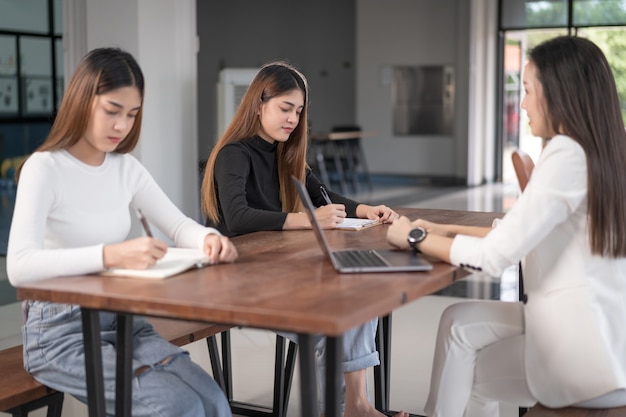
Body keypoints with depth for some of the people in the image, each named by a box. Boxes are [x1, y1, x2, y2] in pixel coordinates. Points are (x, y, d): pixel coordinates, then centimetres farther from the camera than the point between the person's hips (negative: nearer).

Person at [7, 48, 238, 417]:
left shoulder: (126, 167, 5)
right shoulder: (45, 168, -15)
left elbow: (180, 225, 6)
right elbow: (19, 266, -28)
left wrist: (209, 238, -19)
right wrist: (110, 254, -42)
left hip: (123, 320, 6)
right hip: (61, 332, -6)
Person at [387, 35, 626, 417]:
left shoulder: (568, 155, -20)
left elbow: (494, 257, -20)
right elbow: (521, 233, 16)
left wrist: (417, 238, -5)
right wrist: (445, 231, 12)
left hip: (586, 352, -8)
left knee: (465, 371, 12)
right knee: (460, 324, 14)